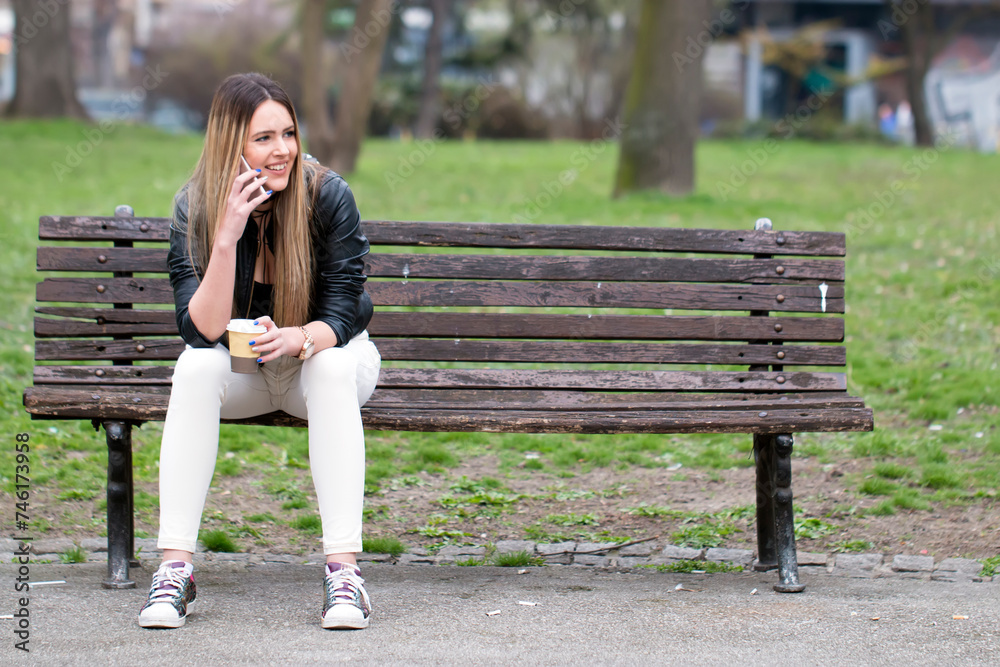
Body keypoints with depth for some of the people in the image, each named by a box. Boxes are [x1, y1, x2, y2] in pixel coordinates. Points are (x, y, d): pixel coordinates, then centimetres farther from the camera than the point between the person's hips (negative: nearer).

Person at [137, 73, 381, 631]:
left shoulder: (328, 196, -18)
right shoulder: (195, 208, -15)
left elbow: (341, 316, -18)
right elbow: (203, 330, -24)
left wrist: (300, 338, -41)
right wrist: (227, 235, -36)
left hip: (321, 356, -1)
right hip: (241, 374, 1)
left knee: (331, 366, -35)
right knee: (197, 366, -31)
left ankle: (344, 566, -39)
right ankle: (176, 565, -33)